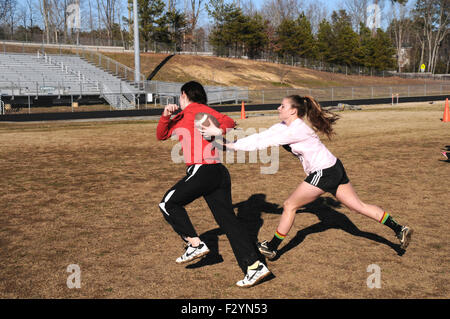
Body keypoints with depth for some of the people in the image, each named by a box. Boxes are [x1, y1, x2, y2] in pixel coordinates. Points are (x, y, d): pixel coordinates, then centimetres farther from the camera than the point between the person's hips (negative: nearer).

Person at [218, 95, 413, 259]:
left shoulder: (296, 130, -20)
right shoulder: (284, 126, 7)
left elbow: (264, 142, -20)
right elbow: (261, 136, 6)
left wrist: (233, 146, -15)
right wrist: (233, 144, 1)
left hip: (324, 173, -10)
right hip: (334, 170, 10)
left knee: (290, 206, 1)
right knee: (359, 206, 14)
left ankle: (272, 248, 12)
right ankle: (400, 230, 16)